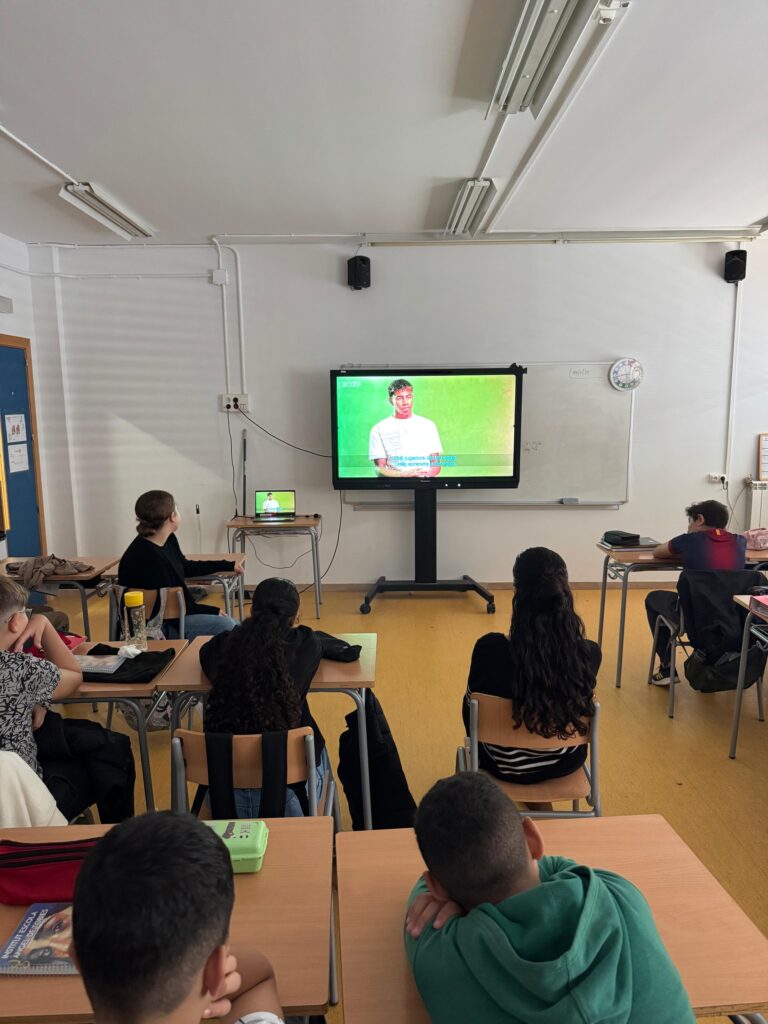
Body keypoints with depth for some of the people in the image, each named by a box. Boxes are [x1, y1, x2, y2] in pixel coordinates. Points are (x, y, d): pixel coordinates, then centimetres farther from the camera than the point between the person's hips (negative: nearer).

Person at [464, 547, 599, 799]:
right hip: (566, 761, 2)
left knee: (470, 703, 29)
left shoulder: (491, 649, -31)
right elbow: (581, 700, -1)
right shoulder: (590, 653, -24)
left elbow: (472, 700, -10)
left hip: (507, 765, -2)